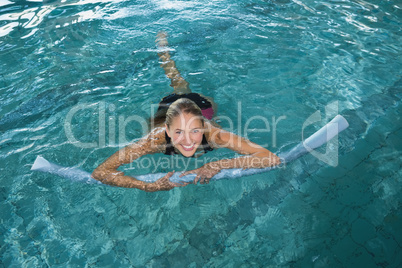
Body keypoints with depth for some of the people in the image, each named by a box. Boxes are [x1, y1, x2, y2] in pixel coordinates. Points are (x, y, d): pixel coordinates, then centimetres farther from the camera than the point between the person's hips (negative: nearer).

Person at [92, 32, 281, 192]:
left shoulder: (214, 134, -50)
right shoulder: (156, 139, -49)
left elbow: (273, 159, -52)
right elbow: (100, 173, -49)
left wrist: (219, 165, -62)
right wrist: (151, 186, -62)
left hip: (201, 104, 0)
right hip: (166, 106, 0)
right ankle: (162, 44, 59)